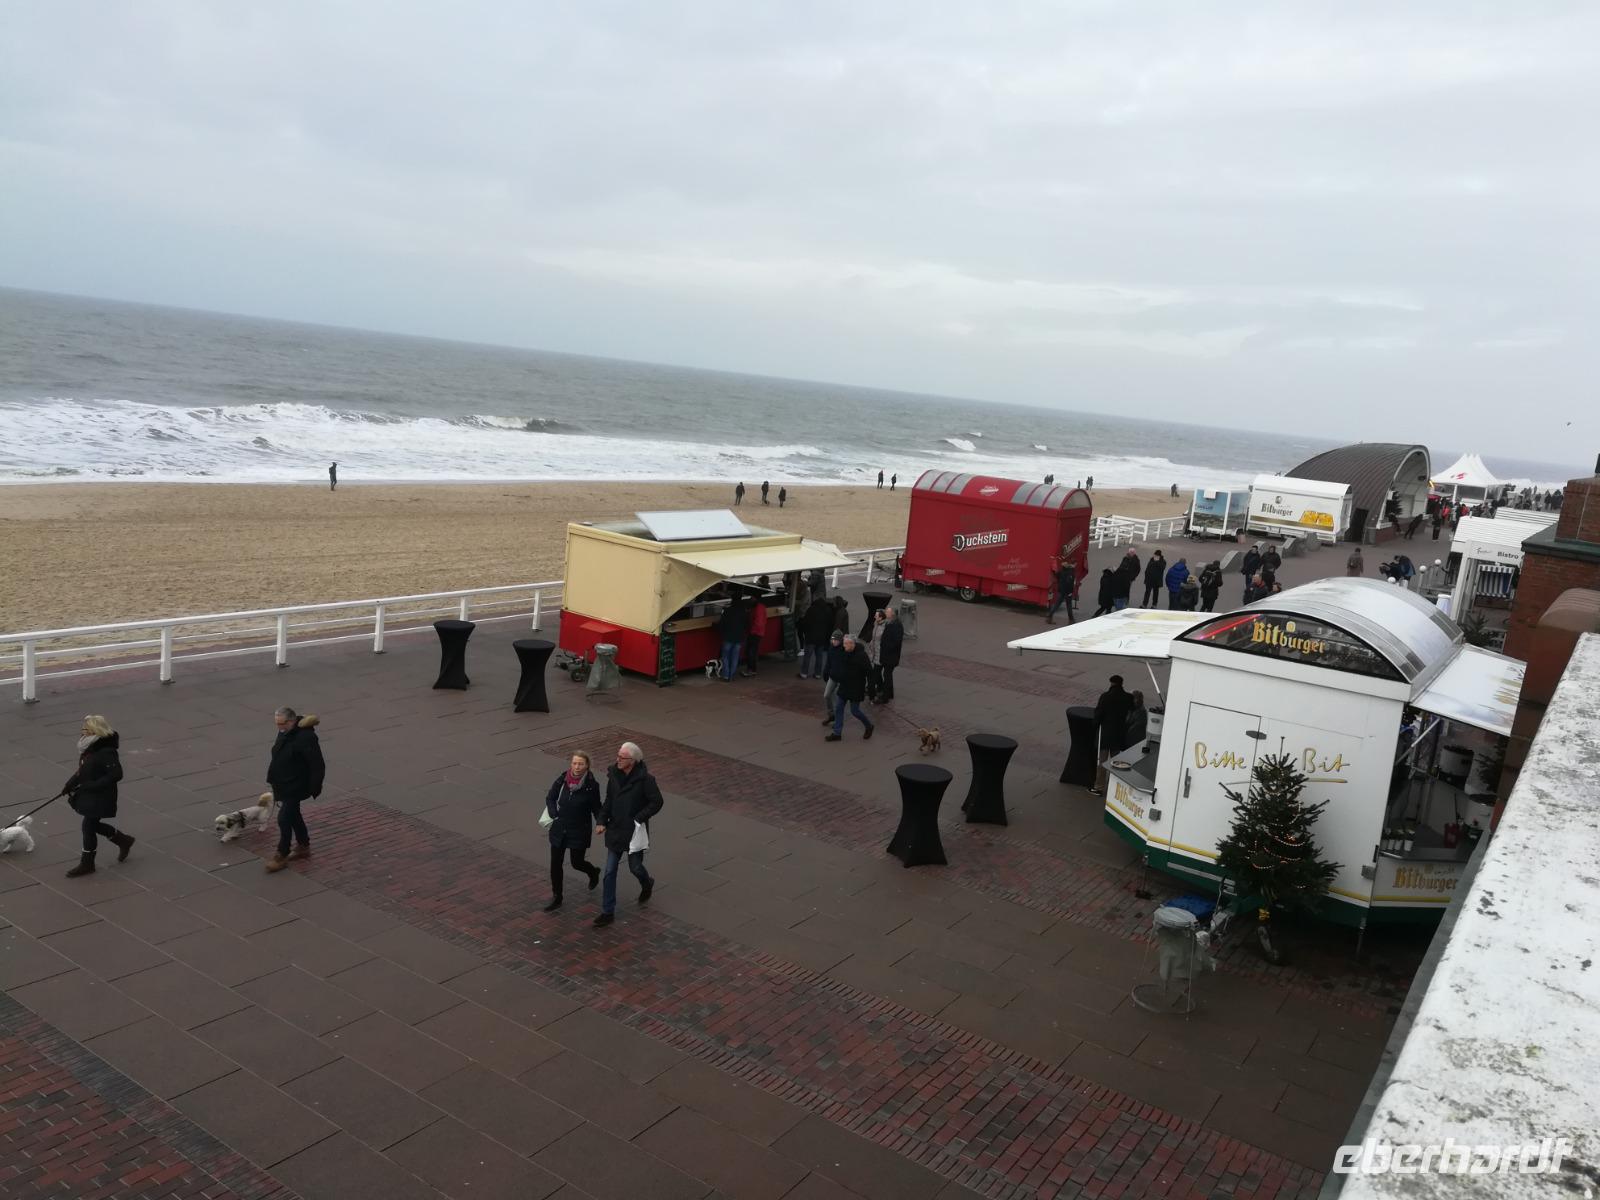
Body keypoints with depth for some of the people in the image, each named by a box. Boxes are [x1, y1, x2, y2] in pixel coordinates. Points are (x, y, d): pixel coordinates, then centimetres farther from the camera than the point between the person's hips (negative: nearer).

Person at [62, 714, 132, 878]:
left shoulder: (106, 752, -25)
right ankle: (124, 841, 38)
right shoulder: (90, 747, 3)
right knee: (93, 825, 19)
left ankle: (87, 864, 16)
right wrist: (69, 784, 5)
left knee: (89, 826, 0)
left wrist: (91, 785, -25)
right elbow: (83, 770, 15)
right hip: (88, 795, 9)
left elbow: (116, 774, -27)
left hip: (101, 797, -9)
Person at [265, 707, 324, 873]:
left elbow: (317, 766, -23)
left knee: (284, 819, -6)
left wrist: (314, 789, -19)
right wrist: (274, 779, 21)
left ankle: (281, 857, 7)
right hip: (283, 785, 9)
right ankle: (303, 847, 35)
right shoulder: (285, 732, 2)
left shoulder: (305, 737, -27)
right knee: (293, 816, 20)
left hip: (295, 787, -9)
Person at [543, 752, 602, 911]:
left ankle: (593, 871, 44)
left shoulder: (591, 785, -16)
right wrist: (554, 815, -5)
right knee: (555, 864, 7)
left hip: (579, 831, -3)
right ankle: (556, 898, 25)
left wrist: (600, 823, -15)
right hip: (559, 829, 3)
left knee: (577, 863, 9)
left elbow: (596, 808, -3)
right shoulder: (562, 779, -10)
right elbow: (550, 798, 6)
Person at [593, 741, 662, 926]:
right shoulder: (614, 774, -3)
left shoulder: (645, 779, -19)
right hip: (615, 830, 5)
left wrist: (638, 819, -18)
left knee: (635, 867, 10)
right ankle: (607, 912, 13)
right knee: (610, 872, 4)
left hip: (634, 832, -4)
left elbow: (657, 802, -14)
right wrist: (602, 821, 0)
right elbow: (609, 800, 9)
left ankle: (647, 884, 46)